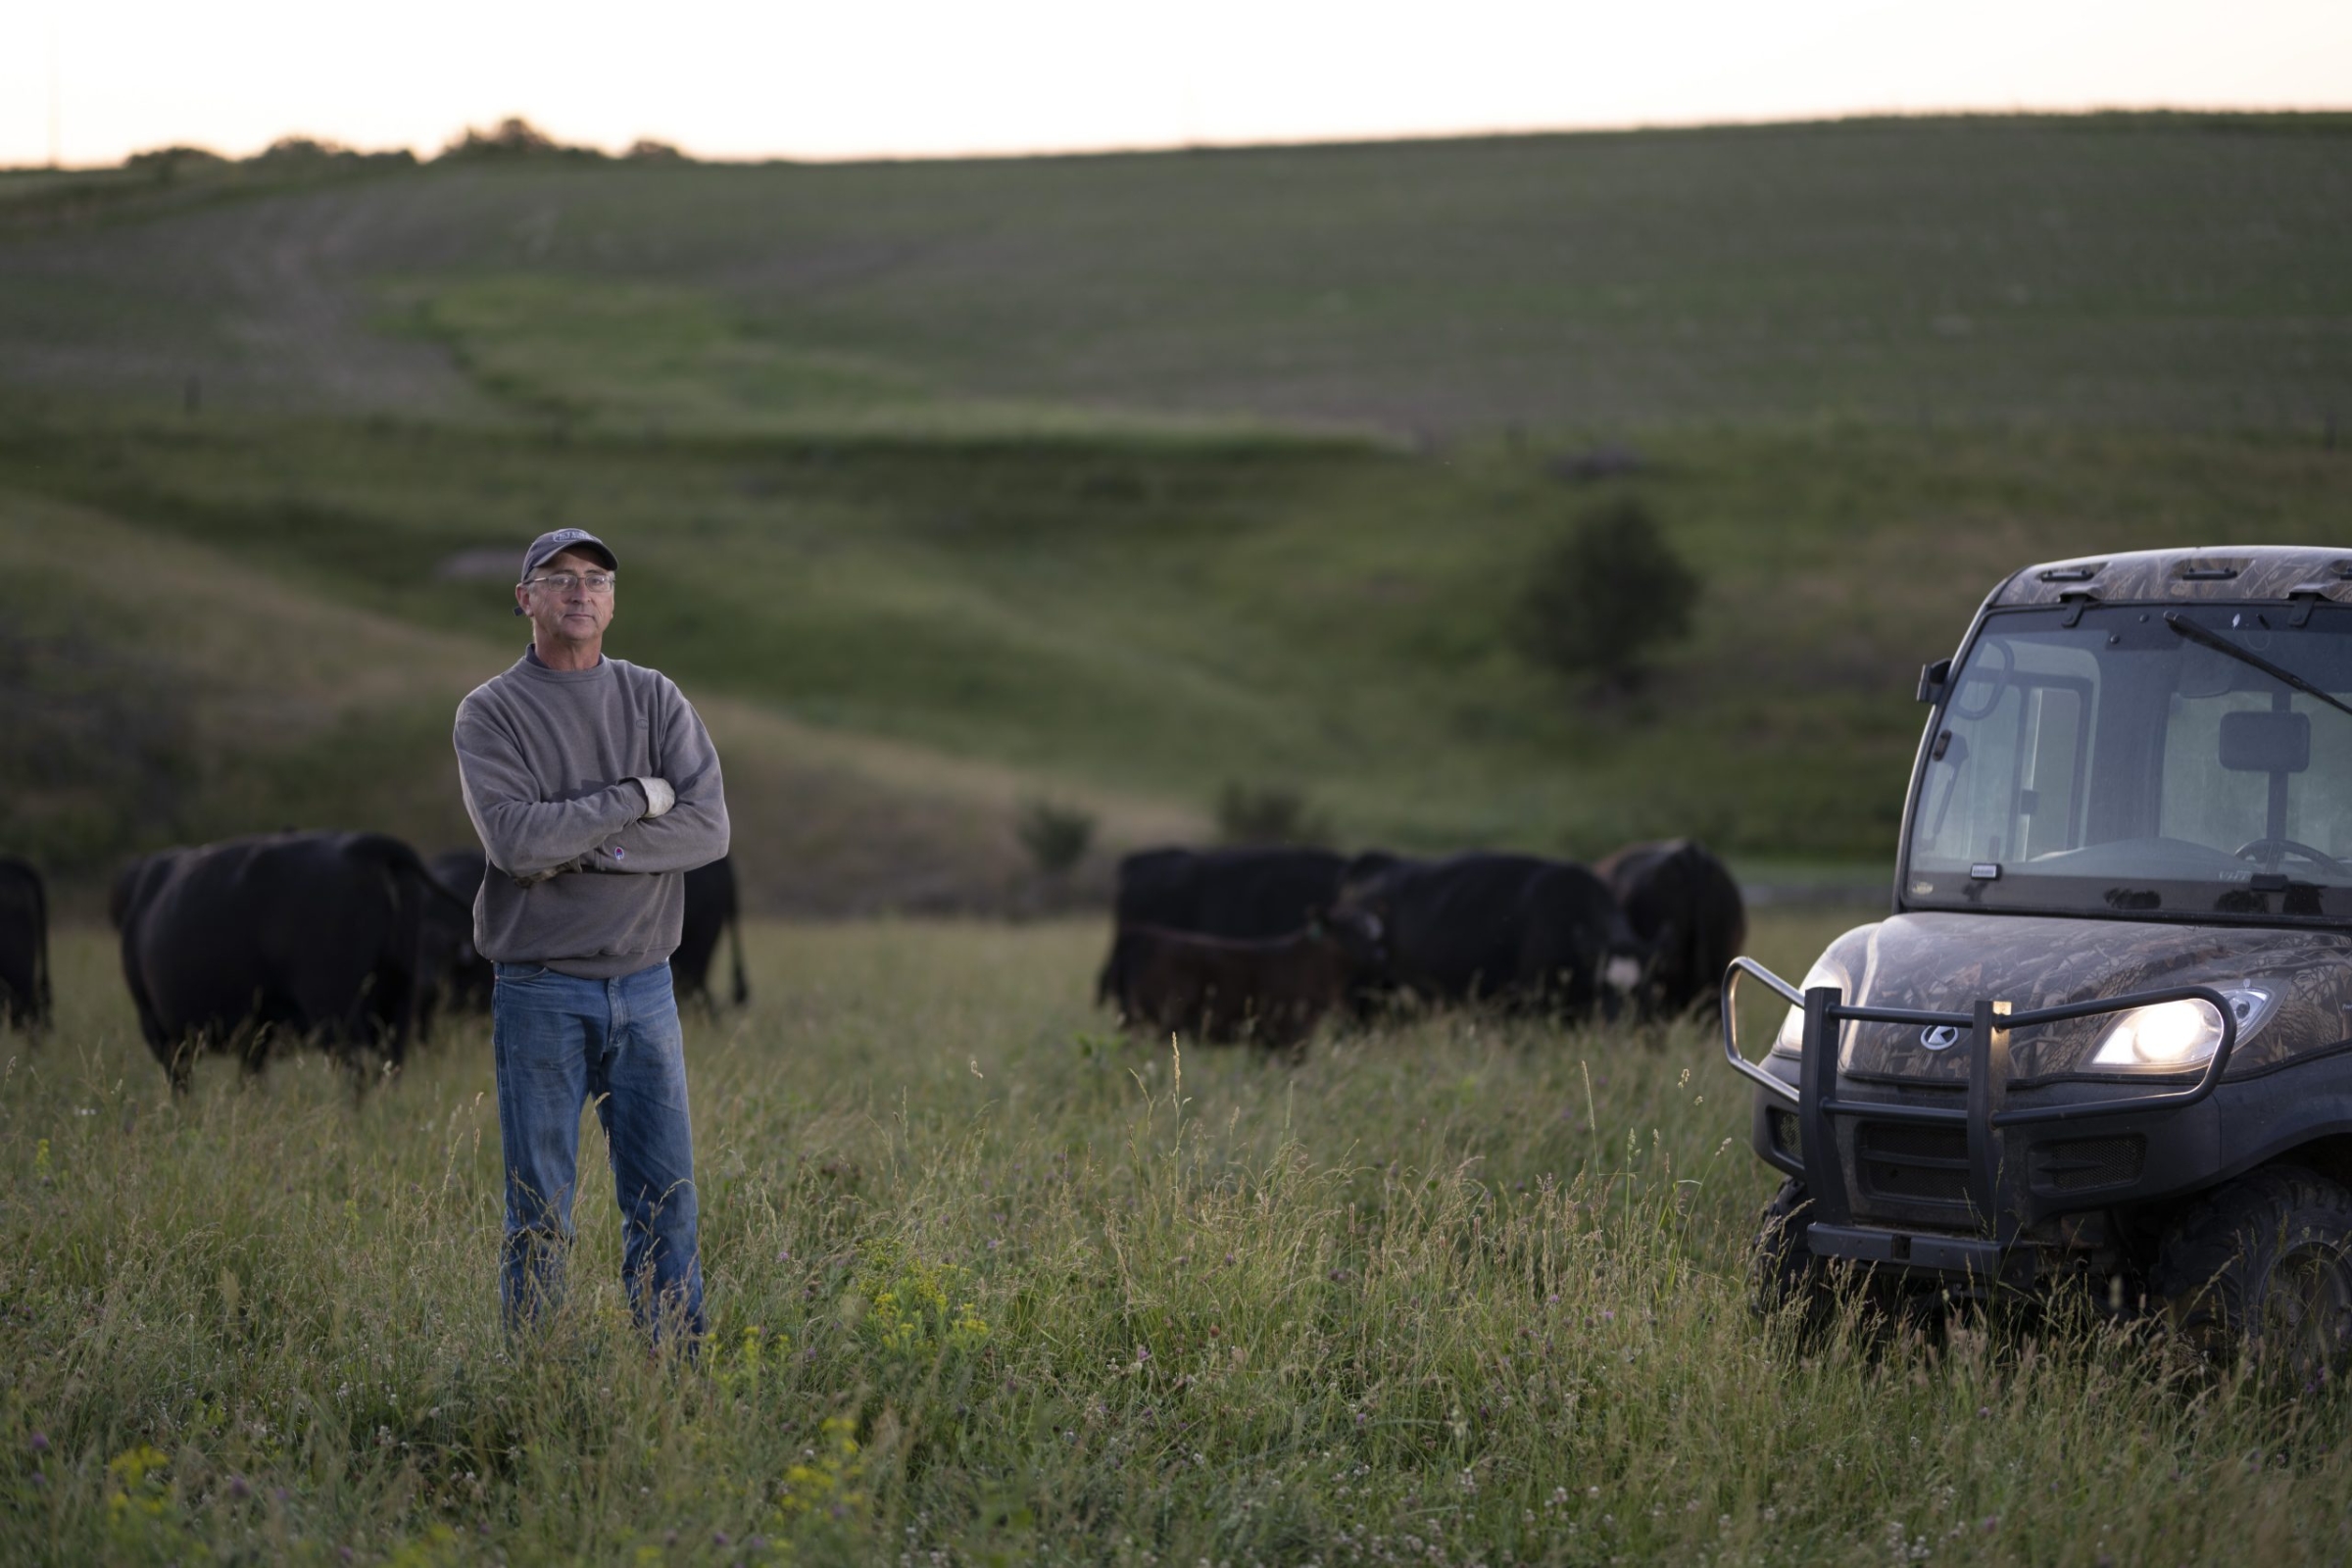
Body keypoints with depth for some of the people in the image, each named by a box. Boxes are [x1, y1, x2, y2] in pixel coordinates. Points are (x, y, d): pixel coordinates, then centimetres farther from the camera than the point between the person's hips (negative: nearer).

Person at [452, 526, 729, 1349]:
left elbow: (708, 826, -6)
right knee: (540, 1210, 1)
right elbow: (515, 838, -18)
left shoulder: (656, 699, 8)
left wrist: (581, 847, -14)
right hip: (541, 993, -3)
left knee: (666, 1197, 4)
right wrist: (639, 798, -12)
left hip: (644, 984, 3)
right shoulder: (490, 712, -2)